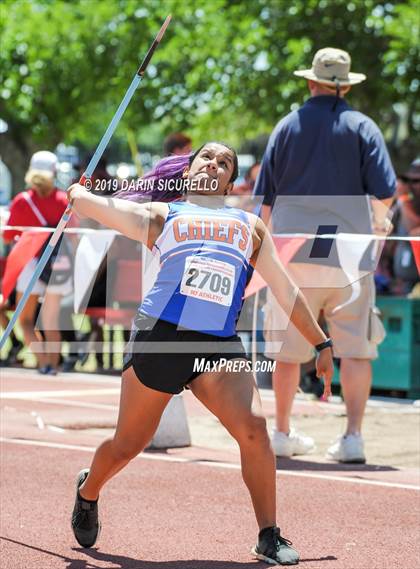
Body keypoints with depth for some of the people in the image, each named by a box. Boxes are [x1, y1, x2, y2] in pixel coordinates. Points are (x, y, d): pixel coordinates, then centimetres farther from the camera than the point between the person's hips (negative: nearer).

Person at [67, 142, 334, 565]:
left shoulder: (250, 226, 24)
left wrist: (321, 344, 21)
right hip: (159, 335, -1)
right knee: (126, 446, 7)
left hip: (219, 345, 2)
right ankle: (87, 492, 39)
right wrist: (78, 192, 35)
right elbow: (84, 201, 12)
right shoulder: (159, 214, 16)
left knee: (253, 428, -20)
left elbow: (286, 289, 24)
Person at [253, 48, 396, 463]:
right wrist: (378, 222, 15)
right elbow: (385, 191, -6)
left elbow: (265, 198, 7)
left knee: (289, 349, 10)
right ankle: (353, 436, -6)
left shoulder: (287, 126, 6)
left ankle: (282, 433, 19)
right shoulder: (362, 127, 0)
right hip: (348, 253, -2)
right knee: (355, 349, 1)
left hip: (293, 253, 2)